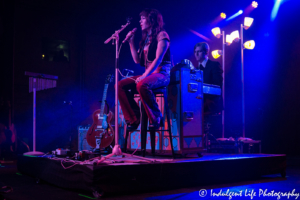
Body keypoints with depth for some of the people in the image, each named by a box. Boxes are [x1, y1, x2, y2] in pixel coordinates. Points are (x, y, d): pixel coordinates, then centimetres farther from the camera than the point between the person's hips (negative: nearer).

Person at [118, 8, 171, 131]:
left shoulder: (161, 35, -3)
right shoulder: (145, 38, 20)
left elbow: (158, 58, -15)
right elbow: (137, 60, 16)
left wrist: (144, 75, -24)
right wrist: (131, 42, 10)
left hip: (161, 74, -8)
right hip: (148, 75, 8)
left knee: (141, 85, -38)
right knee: (120, 85, -10)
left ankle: (156, 117, -21)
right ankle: (133, 119, -11)